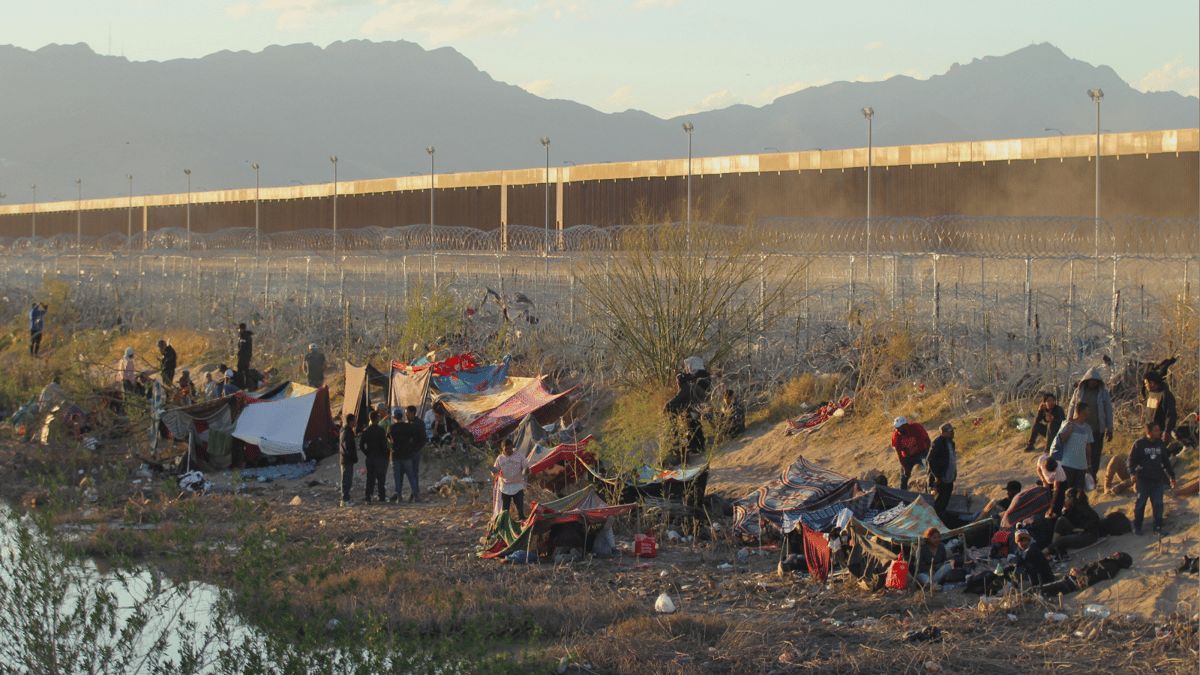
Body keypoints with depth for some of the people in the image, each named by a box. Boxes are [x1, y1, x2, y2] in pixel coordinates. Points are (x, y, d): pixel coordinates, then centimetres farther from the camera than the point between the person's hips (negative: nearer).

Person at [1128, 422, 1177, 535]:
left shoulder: (1161, 444, 9)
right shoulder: (1139, 444, -6)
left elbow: (1166, 462, 18)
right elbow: (1132, 460, -4)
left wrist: (1171, 476, 18)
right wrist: (1133, 473, -18)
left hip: (1158, 479, 4)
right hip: (1143, 479, -4)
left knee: (1158, 504, 3)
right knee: (1140, 504, 4)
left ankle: (1158, 527, 11)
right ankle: (1137, 527, 14)